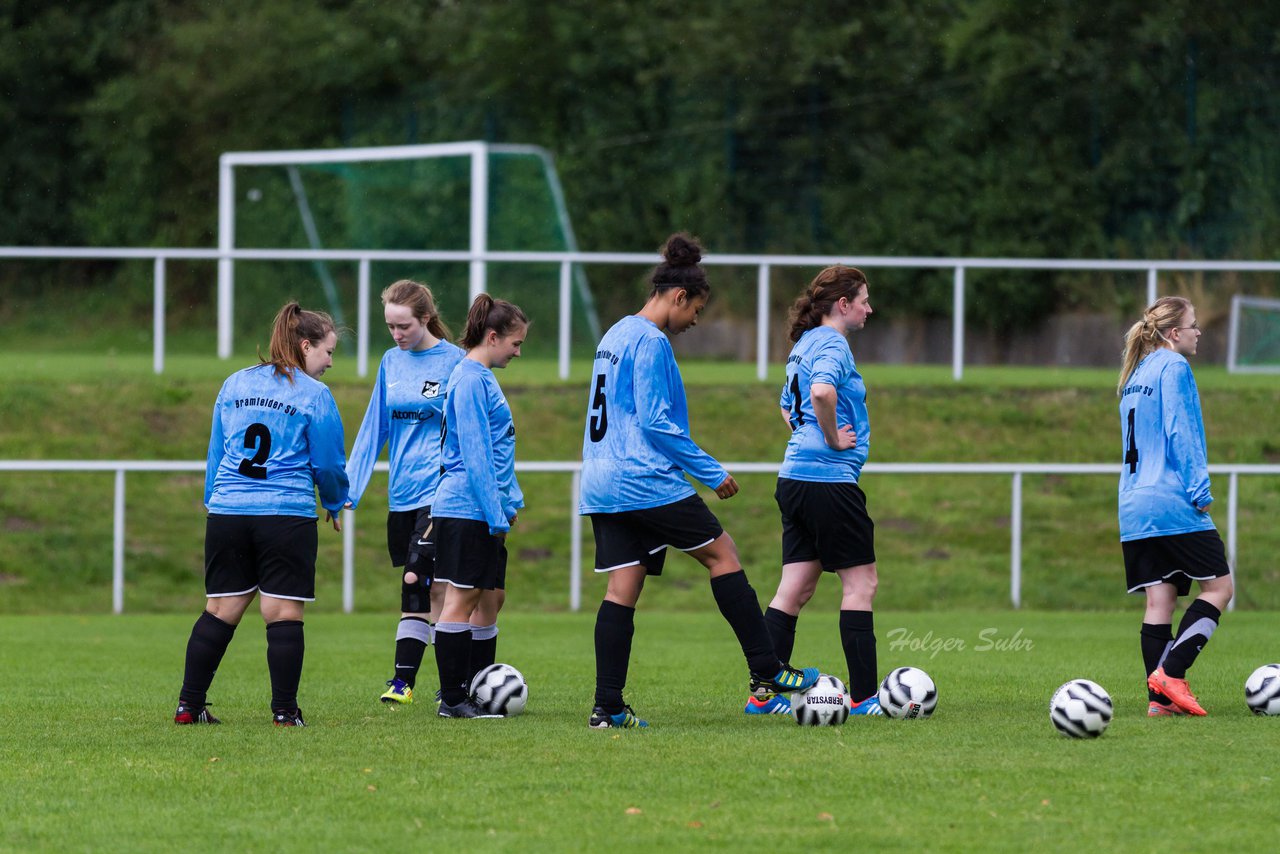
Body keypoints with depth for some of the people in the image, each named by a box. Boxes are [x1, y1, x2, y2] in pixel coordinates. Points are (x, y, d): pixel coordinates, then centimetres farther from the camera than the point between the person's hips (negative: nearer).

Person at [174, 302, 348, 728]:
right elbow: (328, 464, 3)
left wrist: (213, 501, 26)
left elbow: (215, 453, 18)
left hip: (227, 513, 5)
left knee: (220, 610, 10)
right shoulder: (314, 395, -3)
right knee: (284, 614, -1)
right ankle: (285, 710, -2)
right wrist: (335, 505, 20)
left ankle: (189, 705, 9)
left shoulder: (234, 385, 12)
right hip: (287, 516, -5)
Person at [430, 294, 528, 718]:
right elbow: (475, 454, -18)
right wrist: (497, 514, -19)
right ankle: (452, 698, -3)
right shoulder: (470, 380, -14)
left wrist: (510, 500, 19)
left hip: (484, 510, 10)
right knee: (462, 599, -6)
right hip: (466, 509, -10)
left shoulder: (483, 377, 17)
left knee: (491, 598, 11)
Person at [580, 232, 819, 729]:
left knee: (622, 589, 5)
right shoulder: (651, 343, -12)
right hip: (646, 482, -9)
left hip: (603, 486, 9)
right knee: (722, 555, 1)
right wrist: (712, 473, -10)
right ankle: (767, 673, 3)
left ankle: (608, 708, -1)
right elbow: (655, 422, -17)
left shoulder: (615, 337, 18)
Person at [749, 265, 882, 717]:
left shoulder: (805, 344, 17)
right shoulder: (832, 344, -12)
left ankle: (762, 695, 6)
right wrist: (834, 438, -18)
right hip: (829, 482, -9)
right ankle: (863, 696, 0)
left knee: (795, 588, 8)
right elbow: (821, 392, -33)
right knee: (860, 581, -1)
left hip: (795, 479, 9)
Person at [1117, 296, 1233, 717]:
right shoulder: (1173, 367, -7)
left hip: (1134, 508, 8)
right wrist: (1200, 489, -13)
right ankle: (1170, 674, -13)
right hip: (1172, 501, -8)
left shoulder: (1135, 376, 19)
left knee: (1159, 600, 5)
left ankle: (1159, 697, -2)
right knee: (1219, 585, -1)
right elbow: (1179, 431, -15)